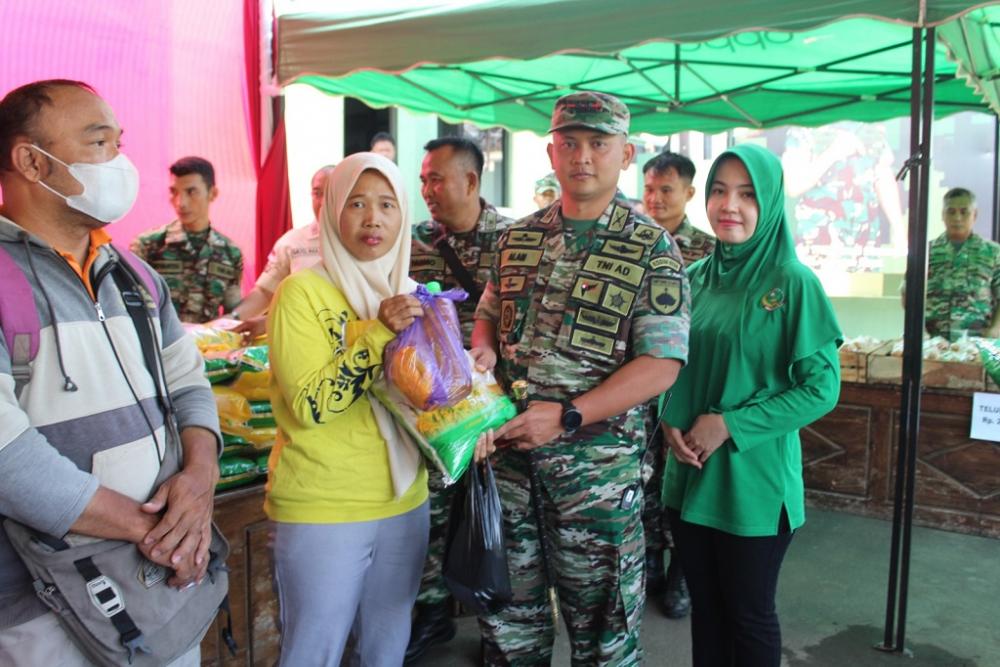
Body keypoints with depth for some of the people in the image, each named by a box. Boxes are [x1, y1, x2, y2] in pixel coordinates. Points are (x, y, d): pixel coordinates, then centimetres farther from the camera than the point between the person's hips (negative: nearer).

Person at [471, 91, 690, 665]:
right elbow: (487, 315, 21)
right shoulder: (517, 239, 9)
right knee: (508, 616, 18)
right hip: (508, 451, 5)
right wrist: (481, 351, -3)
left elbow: (661, 364, -13)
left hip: (598, 463, -4)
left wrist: (567, 416, -21)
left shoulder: (652, 250, -7)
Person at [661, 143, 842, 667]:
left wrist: (731, 426, -17)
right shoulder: (695, 279, 5)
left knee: (750, 616, 12)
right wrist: (670, 422, -6)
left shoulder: (793, 282, -10)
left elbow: (821, 387, -12)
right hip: (691, 474, 5)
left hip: (754, 479, -4)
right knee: (706, 608, 18)